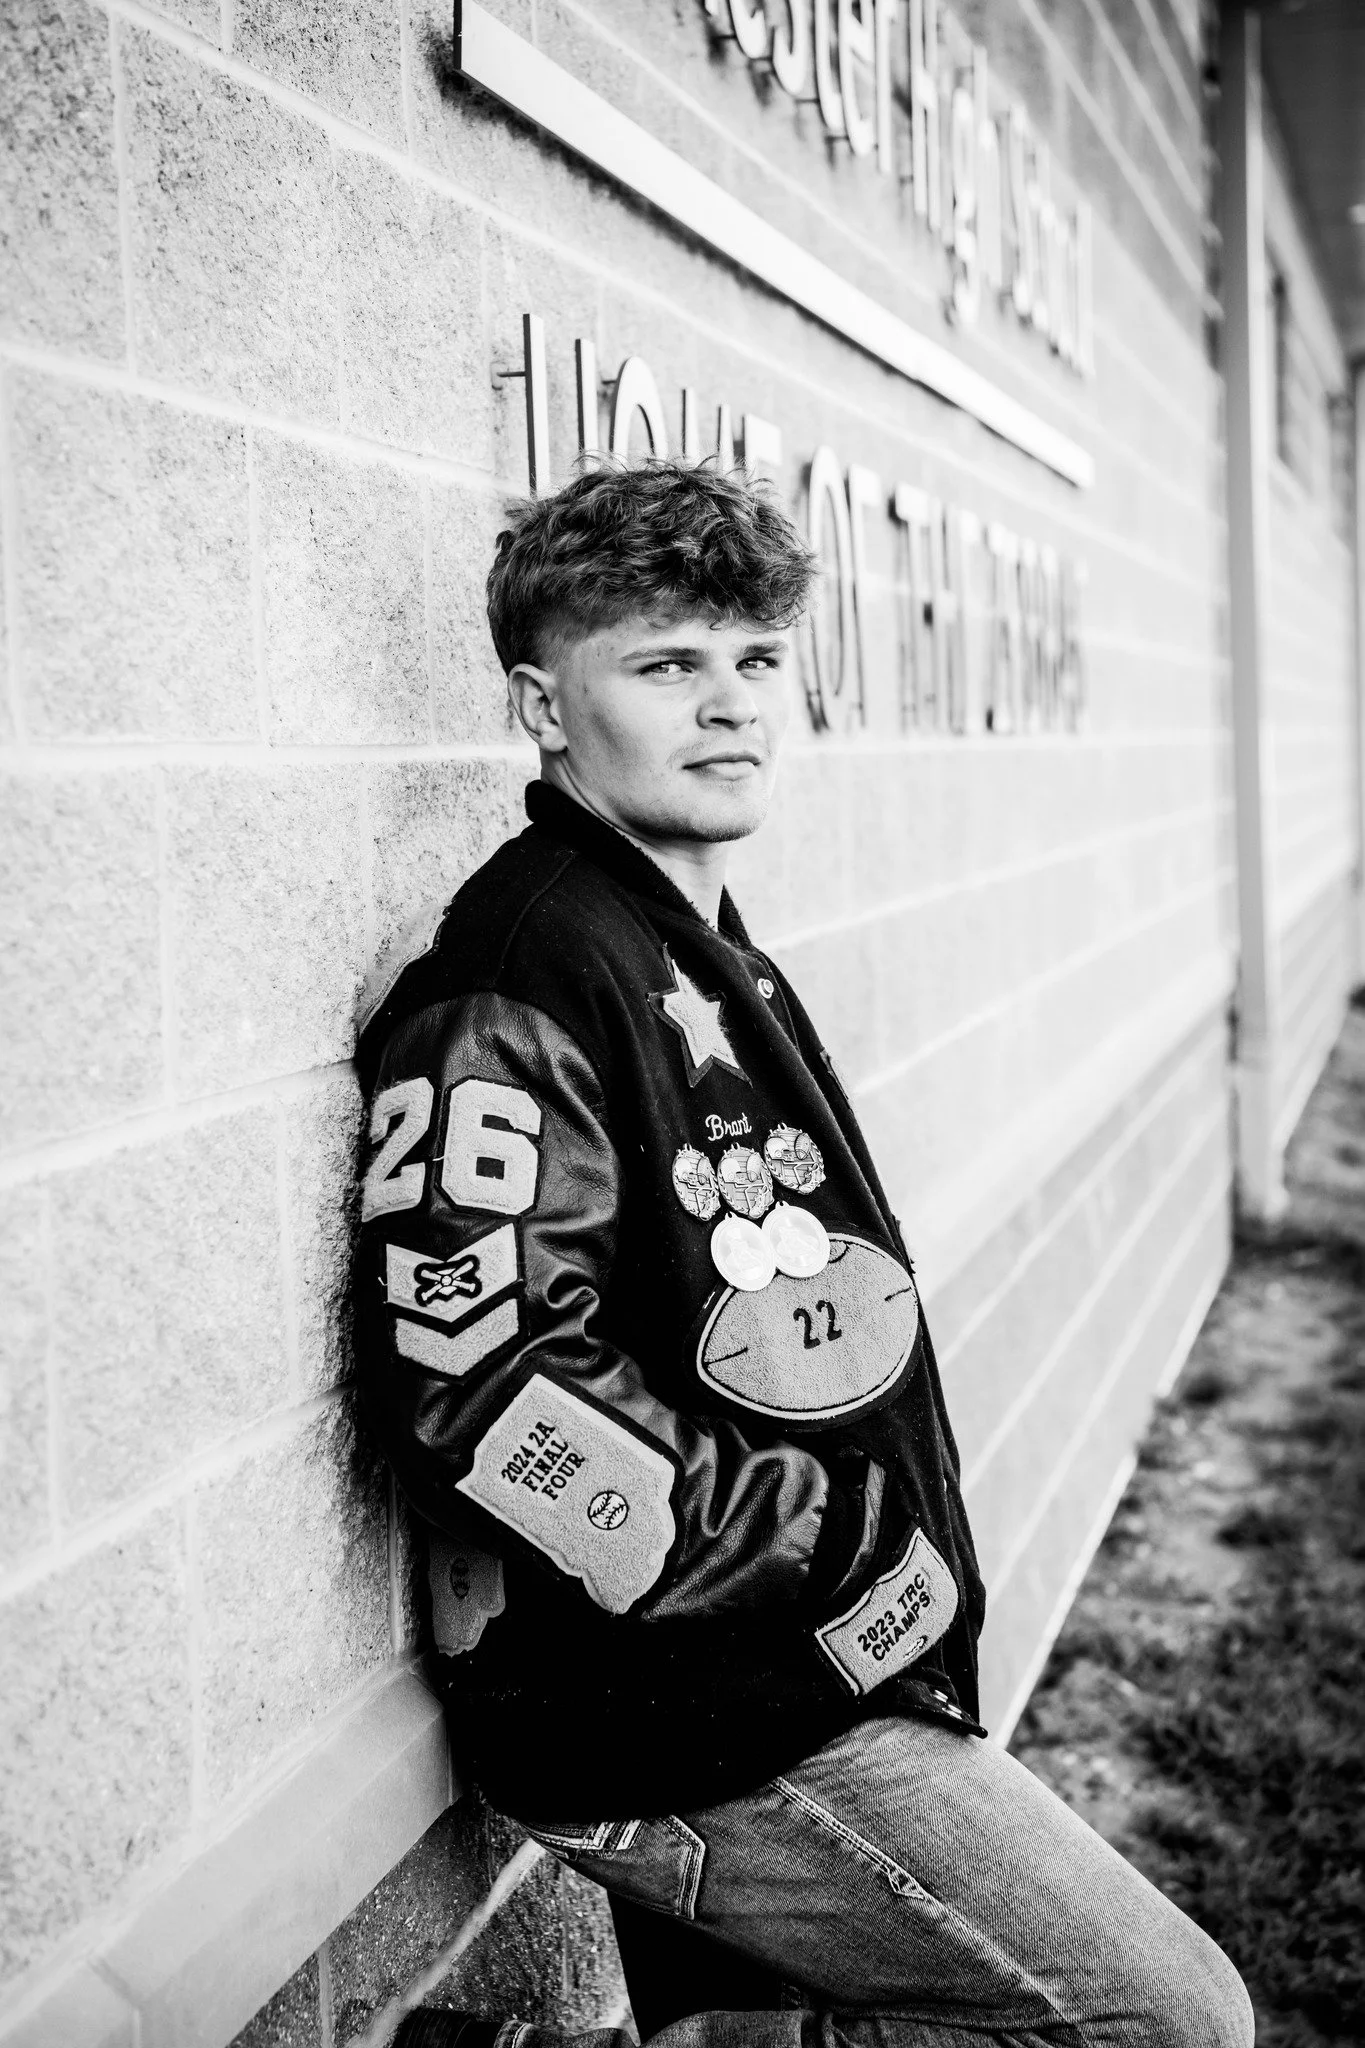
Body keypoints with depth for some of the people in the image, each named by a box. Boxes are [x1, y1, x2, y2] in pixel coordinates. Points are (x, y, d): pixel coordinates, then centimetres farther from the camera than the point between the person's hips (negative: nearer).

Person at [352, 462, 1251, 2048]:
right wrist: (858, 1561, -19)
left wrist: (905, 1566, 11)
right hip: (698, 1737, -9)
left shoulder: (709, 955, 13)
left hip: (794, 1681, 9)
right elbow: (476, 1389, -26)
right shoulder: (514, 979, -18)